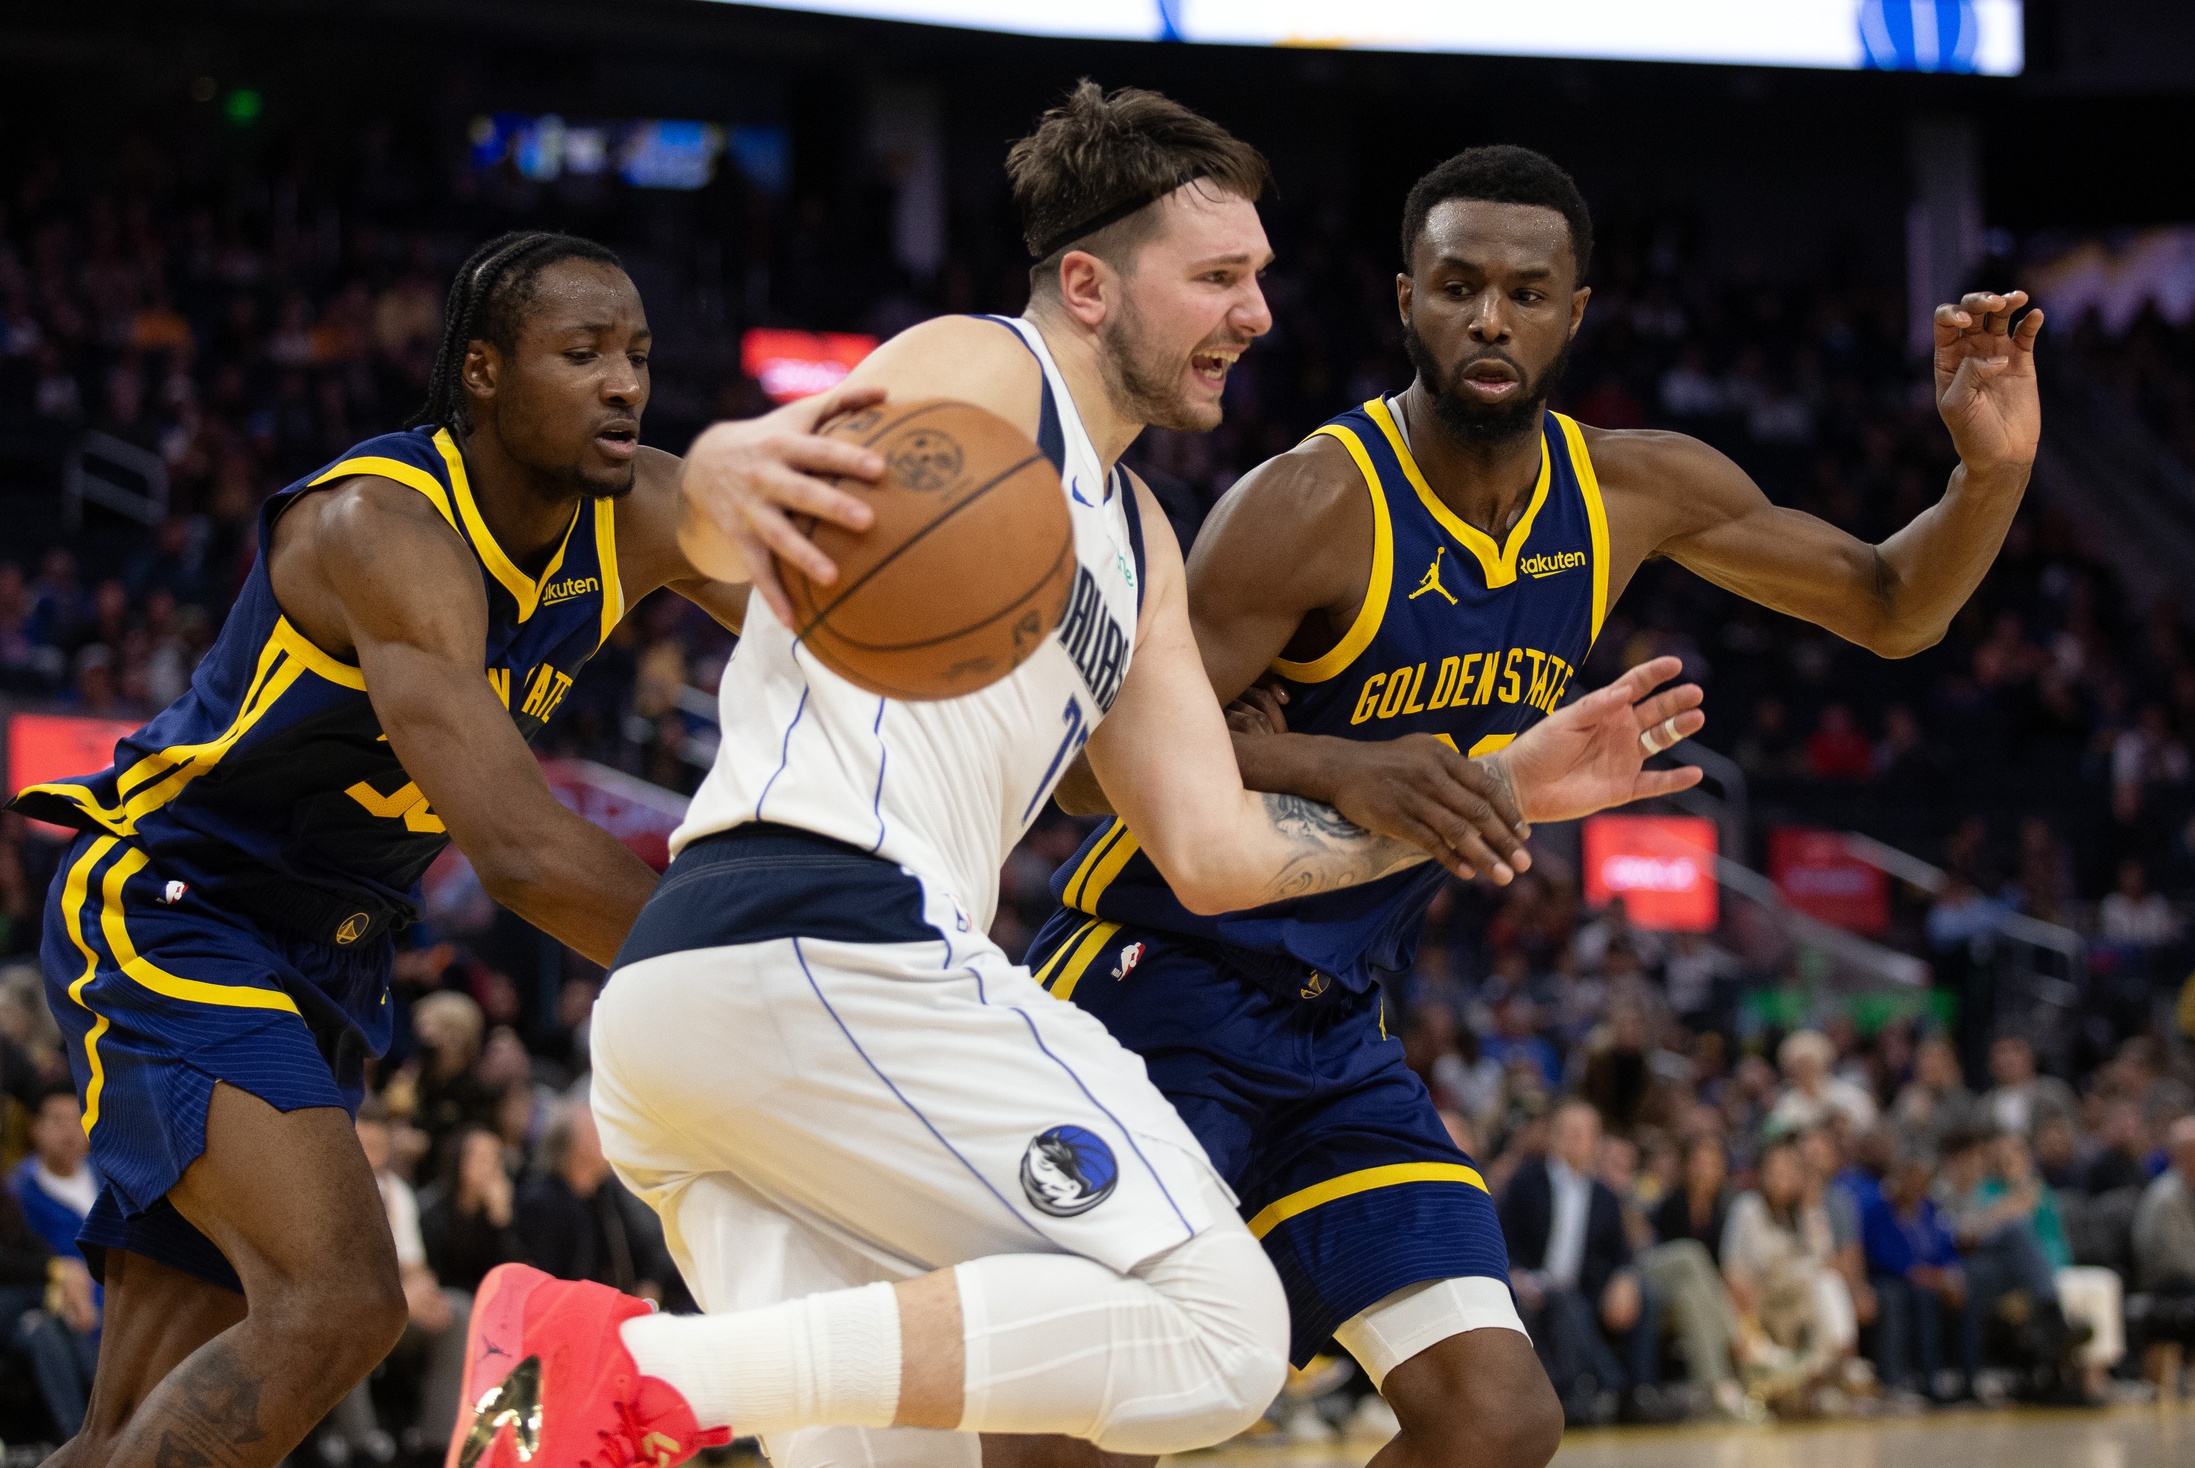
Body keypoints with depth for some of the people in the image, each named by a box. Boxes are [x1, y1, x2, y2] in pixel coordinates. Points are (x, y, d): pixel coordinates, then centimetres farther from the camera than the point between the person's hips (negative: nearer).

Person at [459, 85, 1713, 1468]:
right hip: (832, 948, -10)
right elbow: (762, 474, -20)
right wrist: (727, 477, -45)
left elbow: (1218, 852, 24)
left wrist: (1498, 793, 25)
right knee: (1220, 1328, -15)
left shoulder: (1137, 543, 29)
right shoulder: (981, 371, 2)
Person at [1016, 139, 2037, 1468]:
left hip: (1336, 1028, 6)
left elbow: (1892, 608, 12)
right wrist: (1330, 770, -40)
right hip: (1154, 990, -6)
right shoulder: (1316, 506, -20)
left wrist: (1993, 473, -9)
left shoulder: (1633, 493, 1)